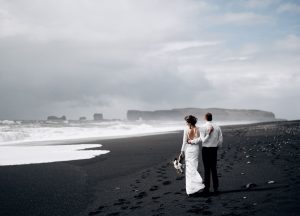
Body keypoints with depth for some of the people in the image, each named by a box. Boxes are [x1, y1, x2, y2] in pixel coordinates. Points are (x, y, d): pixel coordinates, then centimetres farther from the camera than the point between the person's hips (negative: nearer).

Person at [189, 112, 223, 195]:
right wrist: (218, 146, 24)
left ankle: (207, 188, 6)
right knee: (214, 169, 11)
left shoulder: (204, 127, -12)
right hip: (214, 149, 4)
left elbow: (201, 138, -20)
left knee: (207, 169, 2)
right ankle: (216, 188, 12)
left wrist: (192, 141, -8)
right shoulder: (217, 126, 3)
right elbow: (220, 139, 7)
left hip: (206, 149, -4)